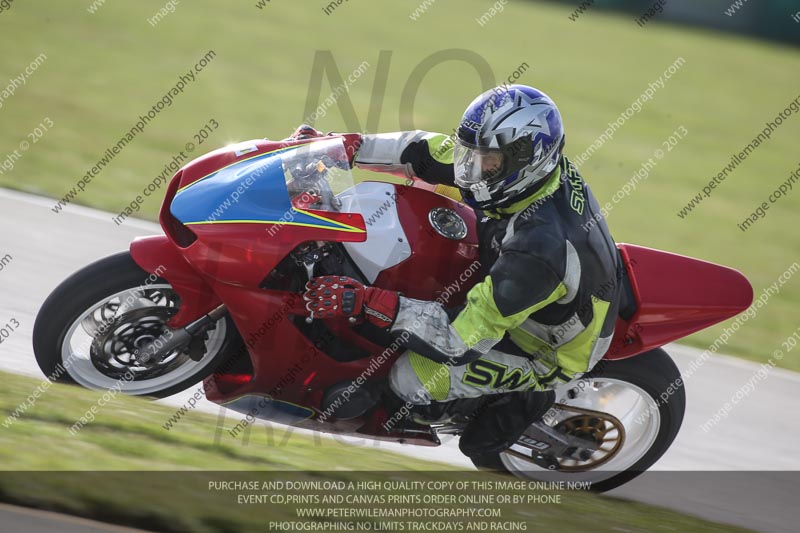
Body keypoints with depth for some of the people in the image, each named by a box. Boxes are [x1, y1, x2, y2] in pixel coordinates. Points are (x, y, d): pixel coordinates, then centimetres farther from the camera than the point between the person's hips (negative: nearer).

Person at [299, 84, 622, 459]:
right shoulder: (525, 160, -19)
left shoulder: (540, 249, -42)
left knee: (411, 379, -19)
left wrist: (367, 302, -44)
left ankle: (523, 400, 2)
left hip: (548, 347, -8)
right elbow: (428, 152, -6)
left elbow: (465, 337, -40)